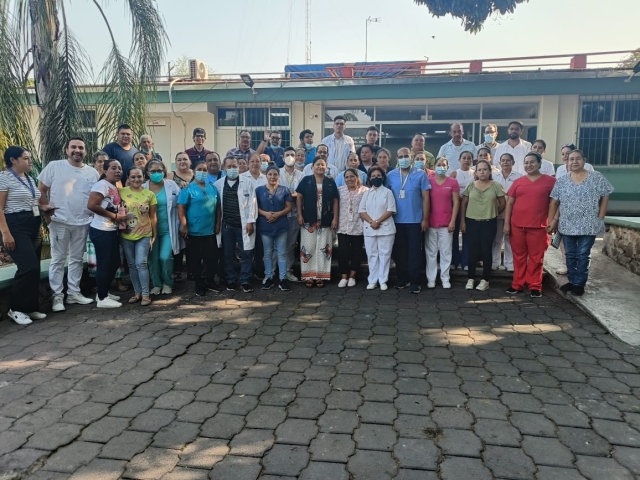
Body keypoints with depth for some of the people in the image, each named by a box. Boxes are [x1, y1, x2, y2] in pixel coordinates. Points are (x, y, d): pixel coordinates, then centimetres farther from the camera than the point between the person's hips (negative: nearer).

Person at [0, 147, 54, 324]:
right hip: (16, 228, -9)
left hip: (33, 227, 9)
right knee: (28, 267, -15)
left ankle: (30, 308, 17)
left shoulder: (29, 179, 16)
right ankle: (15, 309, 0)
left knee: (34, 269, 8)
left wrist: (42, 207, 11)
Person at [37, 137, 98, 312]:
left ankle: (74, 292, 23)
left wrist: (93, 214, 0)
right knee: (58, 260, 2)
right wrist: (47, 214, -8)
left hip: (83, 223, 4)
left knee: (77, 259, 12)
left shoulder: (92, 173, 5)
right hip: (59, 222, -3)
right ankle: (57, 296, 9)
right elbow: (41, 190, -2)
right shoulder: (54, 166, -3)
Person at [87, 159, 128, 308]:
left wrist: (121, 217, 1)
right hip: (101, 230, -9)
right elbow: (91, 205, -22)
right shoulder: (102, 185, -12)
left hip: (112, 230, 9)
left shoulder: (116, 188, 15)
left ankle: (104, 292, 28)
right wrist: (114, 216, -17)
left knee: (115, 262, 14)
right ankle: (102, 298, 7)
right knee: (104, 263, -3)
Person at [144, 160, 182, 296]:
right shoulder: (143, 188, 0)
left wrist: (178, 226, -4)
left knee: (165, 257, -8)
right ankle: (156, 284, 24)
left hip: (168, 229, -2)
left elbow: (179, 206, 0)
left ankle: (168, 283, 14)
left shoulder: (172, 186, -2)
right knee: (153, 259, 6)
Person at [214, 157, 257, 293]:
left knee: (246, 253, 2)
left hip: (243, 224, -2)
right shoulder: (218, 184, 5)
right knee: (228, 254, 9)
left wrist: (250, 221, -8)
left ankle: (245, 281, 11)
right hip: (226, 225, 2)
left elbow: (252, 203, -3)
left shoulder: (247, 182, 0)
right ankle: (230, 280, 21)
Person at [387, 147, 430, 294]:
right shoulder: (391, 176, 4)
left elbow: (425, 198, -2)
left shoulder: (420, 174, -2)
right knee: (398, 252, 10)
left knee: (414, 252, 1)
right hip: (396, 220, 3)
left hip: (415, 220, -3)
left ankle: (414, 282, 7)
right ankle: (402, 278, 23)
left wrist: (425, 218, -5)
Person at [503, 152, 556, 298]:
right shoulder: (517, 182, 8)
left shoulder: (550, 181, 2)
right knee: (519, 256, 9)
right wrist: (506, 223, 3)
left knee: (536, 257, 3)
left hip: (538, 226, -2)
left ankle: (535, 286, 12)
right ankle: (517, 284, 17)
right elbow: (509, 203, 8)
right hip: (517, 225, 3)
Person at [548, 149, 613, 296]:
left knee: (583, 255, 2)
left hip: (588, 226, -3)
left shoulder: (596, 177, -3)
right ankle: (572, 281, 23)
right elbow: (554, 202, 5)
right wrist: (552, 220, -1)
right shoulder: (562, 181, 3)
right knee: (570, 255, 10)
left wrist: (600, 218, -5)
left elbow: (605, 197, 0)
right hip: (567, 225, 3)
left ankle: (580, 284, 11)